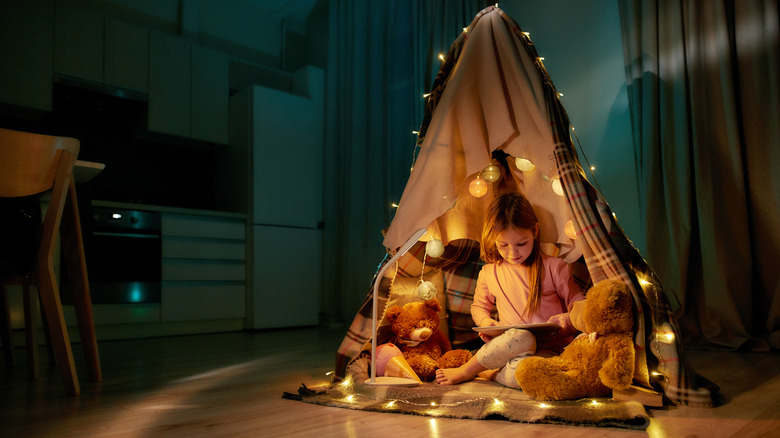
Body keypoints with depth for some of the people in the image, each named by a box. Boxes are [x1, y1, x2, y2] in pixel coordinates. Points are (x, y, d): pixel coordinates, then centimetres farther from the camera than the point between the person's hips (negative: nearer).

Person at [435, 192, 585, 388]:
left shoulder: (554, 267, 2)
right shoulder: (488, 273, 10)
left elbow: (578, 302, 11)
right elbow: (479, 305, 26)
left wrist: (569, 317, -13)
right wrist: (485, 321, 2)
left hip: (549, 349, -1)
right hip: (510, 344, 1)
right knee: (521, 337, -39)